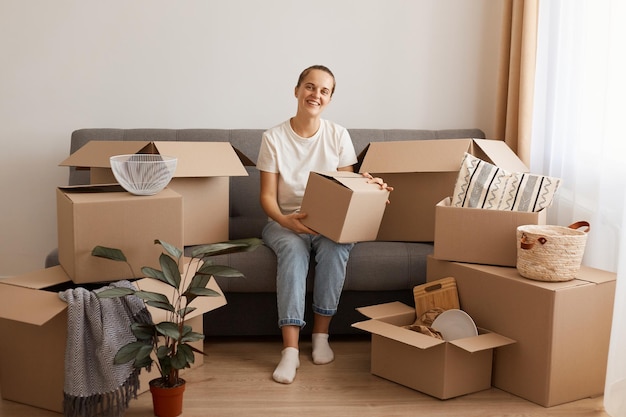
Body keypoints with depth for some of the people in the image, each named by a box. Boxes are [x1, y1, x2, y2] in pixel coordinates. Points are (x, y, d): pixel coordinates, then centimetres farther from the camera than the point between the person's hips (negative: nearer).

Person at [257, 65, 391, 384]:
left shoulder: (338, 136, 0)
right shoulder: (274, 138, -5)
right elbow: (267, 195, -7)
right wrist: (285, 220, -28)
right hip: (285, 223, -1)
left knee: (336, 247, -33)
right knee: (293, 249, -35)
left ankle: (320, 334, -17)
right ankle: (290, 348, -35)